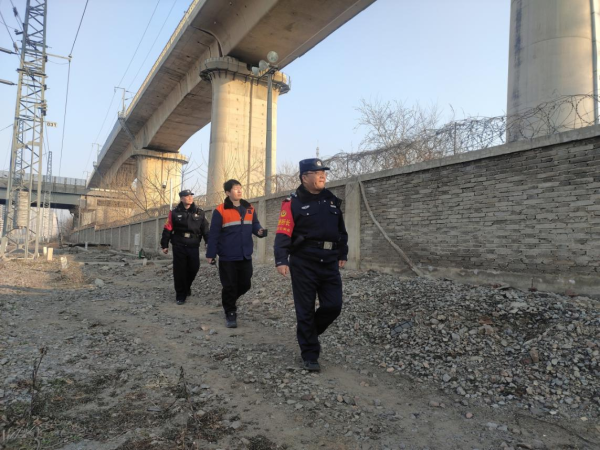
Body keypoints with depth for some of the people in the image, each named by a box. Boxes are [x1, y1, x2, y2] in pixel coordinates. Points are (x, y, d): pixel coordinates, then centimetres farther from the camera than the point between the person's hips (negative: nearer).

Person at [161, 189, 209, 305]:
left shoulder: (199, 213, 7)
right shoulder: (174, 213, 2)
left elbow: (205, 229, 6)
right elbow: (167, 230, 2)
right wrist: (164, 245, 0)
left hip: (194, 246, 2)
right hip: (179, 246, -2)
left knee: (193, 268, 5)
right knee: (179, 271, 0)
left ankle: (187, 287, 34)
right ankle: (180, 295, 11)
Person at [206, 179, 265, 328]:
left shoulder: (249, 209, 7)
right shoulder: (220, 211, -8)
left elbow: (254, 225, 11)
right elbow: (214, 234, -7)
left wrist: (260, 231, -13)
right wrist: (210, 254, -8)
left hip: (245, 256, 5)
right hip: (227, 257, -5)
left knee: (245, 284, 12)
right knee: (229, 286, 2)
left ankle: (229, 301, 39)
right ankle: (230, 314, 18)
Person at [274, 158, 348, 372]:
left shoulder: (332, 200, 12)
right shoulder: (293, 203, -5)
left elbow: (341, 230, 20)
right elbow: (283, 234, -12)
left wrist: (342, 254, 19)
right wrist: (281, 260, -22)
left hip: (329, 263, 5)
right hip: (304, 264, -5)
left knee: (333, 305, 3)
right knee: (306, 310, 3)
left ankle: (309, 333, 31)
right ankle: (310, 355, 16)